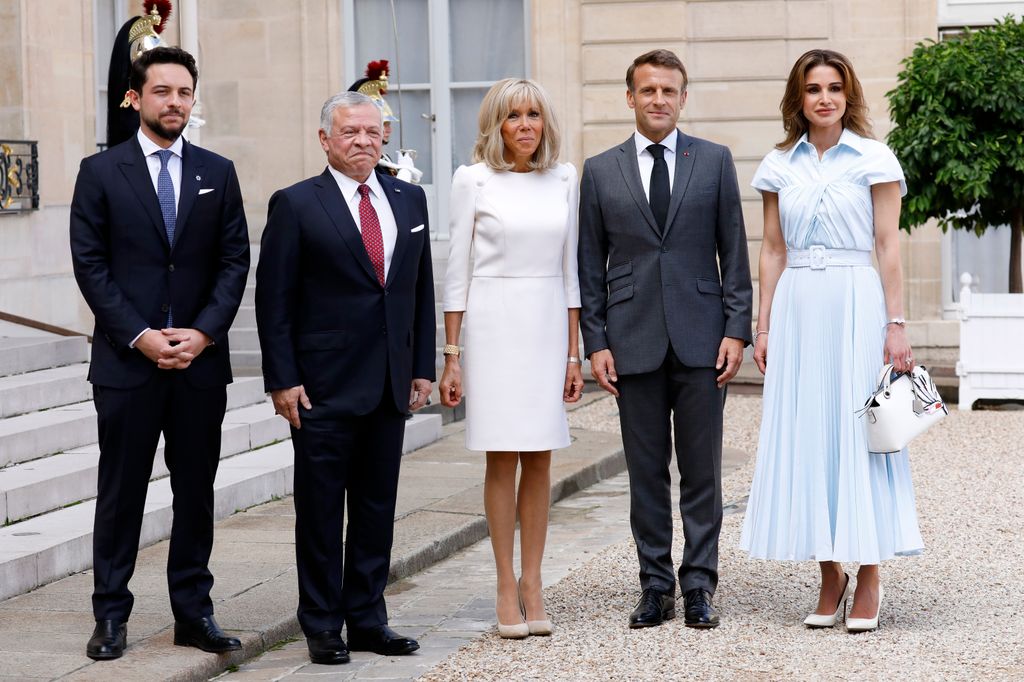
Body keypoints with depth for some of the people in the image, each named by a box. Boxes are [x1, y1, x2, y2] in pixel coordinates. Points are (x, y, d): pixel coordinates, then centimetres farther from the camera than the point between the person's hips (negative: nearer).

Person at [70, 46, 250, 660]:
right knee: (121, 492, 2)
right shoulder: (101, 172, 1)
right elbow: (90, 264, -3)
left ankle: (194, 613, 15)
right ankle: (111, 616, 9)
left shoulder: (218, 173, 9)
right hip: (127, 358, -3)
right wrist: (139, 335, -11)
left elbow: (235, 261, 6)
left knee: (196, 491, 7)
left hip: (201, 359, 3)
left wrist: (203, 332, -8)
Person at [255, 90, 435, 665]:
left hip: (391, 386, 5)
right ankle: (323, 626, 11)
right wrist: (283, 380, -11)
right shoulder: (296, 205, -4)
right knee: (321, 511, 3)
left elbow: (422, 289, 13)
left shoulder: (410, 200, 10)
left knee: (378, 509, 10)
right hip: (324, 388, -4)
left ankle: (368, 620, 19)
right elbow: (274, 299, -5)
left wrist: (423, 368, 8)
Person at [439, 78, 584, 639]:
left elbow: (568, 268, 11)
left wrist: (574, 352, 8)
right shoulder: (474, 181, -2)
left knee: (539, 459, 4)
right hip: (492, 324, -3)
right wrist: (451, 356, -5)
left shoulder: (562, 179, 7)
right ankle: (507, 588, 6)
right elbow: (456, 271, -1)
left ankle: (532, 584, 11)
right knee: (502, 459, -1)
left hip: (547, 324, 3)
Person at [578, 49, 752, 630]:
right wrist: (596, 341, 0)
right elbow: (591, 265, 7)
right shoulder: (601, 171, 6)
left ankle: (700, 587, 9)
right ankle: (656, 586, 13)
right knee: (646, 470, 5)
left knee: (702, 468, 2)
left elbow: (734, 253, 5)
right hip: (634, 341, 1)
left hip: (701, 338, -1)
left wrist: (737, 330, -3)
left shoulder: (715, 161, 6)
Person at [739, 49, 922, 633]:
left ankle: (869, 579, 5)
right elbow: (773, 250, 12)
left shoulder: (873, 159, 0)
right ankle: (831, 576, 12)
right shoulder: (779, 165, 10)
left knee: (859, 432, -2)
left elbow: (888, 247, -2)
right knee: (805, 436, 3)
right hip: (797, 308, 3)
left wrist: (896, 324, -8)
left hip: (855, 304, -3)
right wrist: (763, 325, 6)